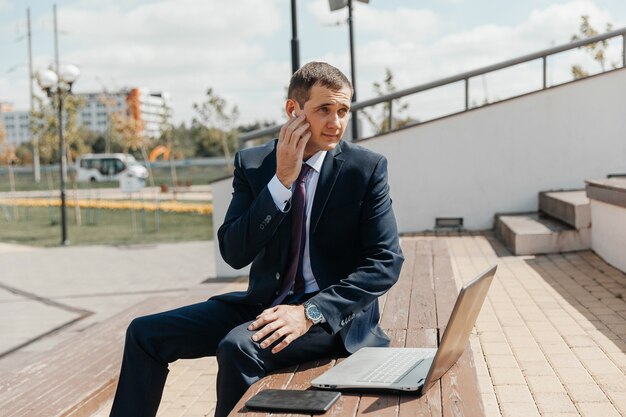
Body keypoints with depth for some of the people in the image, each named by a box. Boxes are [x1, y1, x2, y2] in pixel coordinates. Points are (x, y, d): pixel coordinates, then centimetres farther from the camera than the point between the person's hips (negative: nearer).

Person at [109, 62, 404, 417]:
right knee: (146, 334, -3)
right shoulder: (252, 163, 0)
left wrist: (311, 312, -24)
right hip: (267, 304, 5)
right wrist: (282, 179, -19)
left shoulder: (368, 168, -8)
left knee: (239, 346, -30)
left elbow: (386, 261, -12)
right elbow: (234, 254, -8)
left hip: (335, 313, -4)